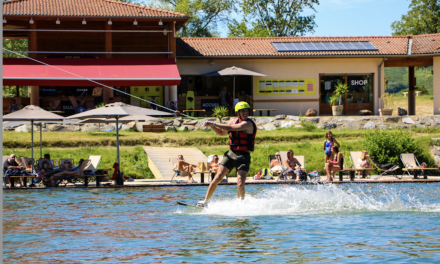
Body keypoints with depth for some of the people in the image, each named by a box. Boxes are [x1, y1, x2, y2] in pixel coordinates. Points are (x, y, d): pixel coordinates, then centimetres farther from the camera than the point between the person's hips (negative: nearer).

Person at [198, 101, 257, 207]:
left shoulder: (248, 124, -14)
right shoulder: (234, 121, 10)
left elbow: (230, 128, -26)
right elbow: (221, 132, 26)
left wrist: (213, 123, -21)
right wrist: (211, 126, 10)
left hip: (243, 157, -6)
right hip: (231, 154, 6)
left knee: (240, 185, -13)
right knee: (217, 178, -3)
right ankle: (205, 201, 5)